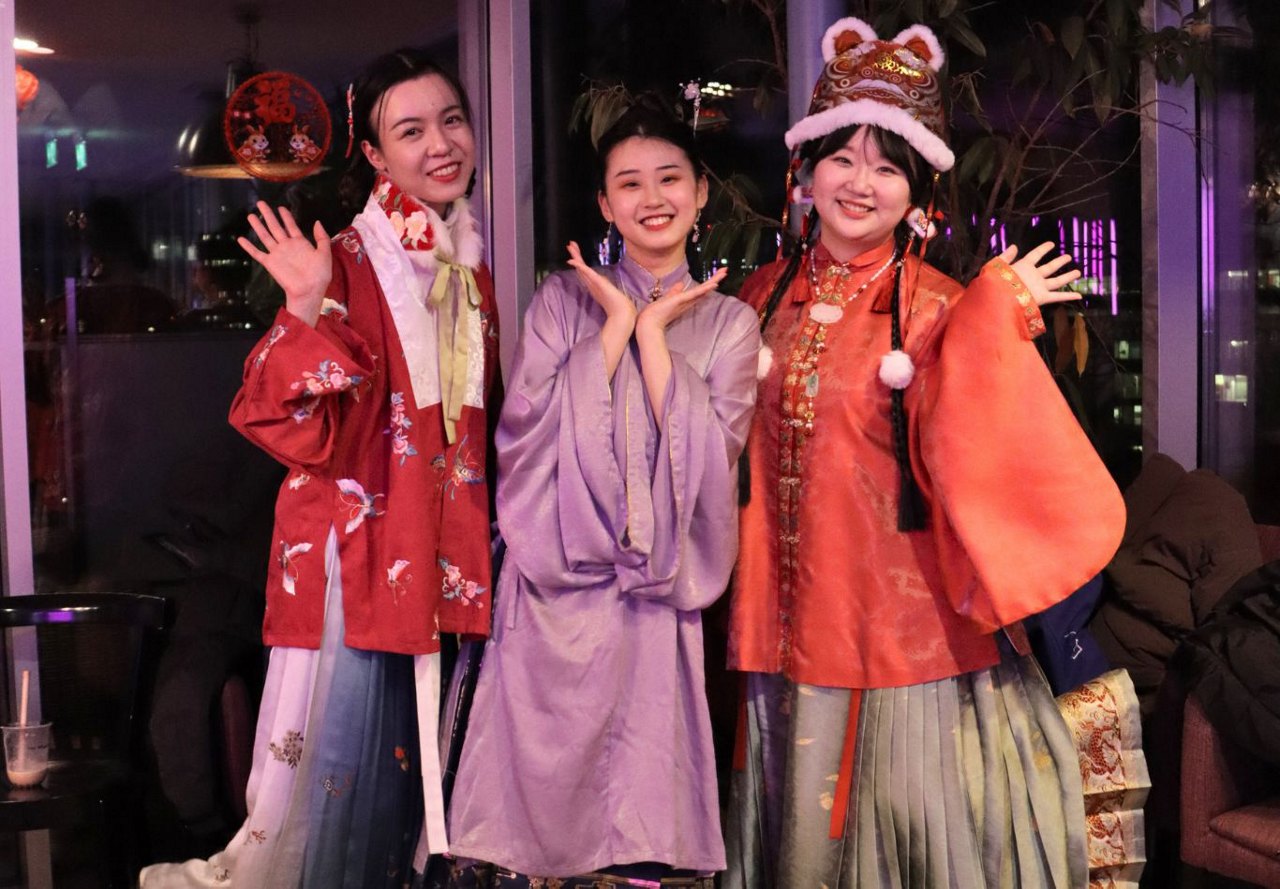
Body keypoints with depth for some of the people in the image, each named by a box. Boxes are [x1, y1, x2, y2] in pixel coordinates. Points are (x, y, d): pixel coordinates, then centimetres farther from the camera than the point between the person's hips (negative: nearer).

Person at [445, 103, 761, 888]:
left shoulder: (729, 322, 7)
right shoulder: (563, 299, 7)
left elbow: (709, 456, -8)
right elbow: (531, 432, -7)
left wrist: (652, 332, -8)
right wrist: (614, 325, -7)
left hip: (656, 595, 0)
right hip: (554, 591, 0)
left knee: (642, 815, 4)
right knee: (541, 797, 4)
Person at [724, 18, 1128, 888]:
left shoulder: (942, 309, -7)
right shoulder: (769, 294, 6)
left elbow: (963, 457, -20)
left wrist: (992, 320, -24)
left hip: (906, 616, -4)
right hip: (796, 616, 4)